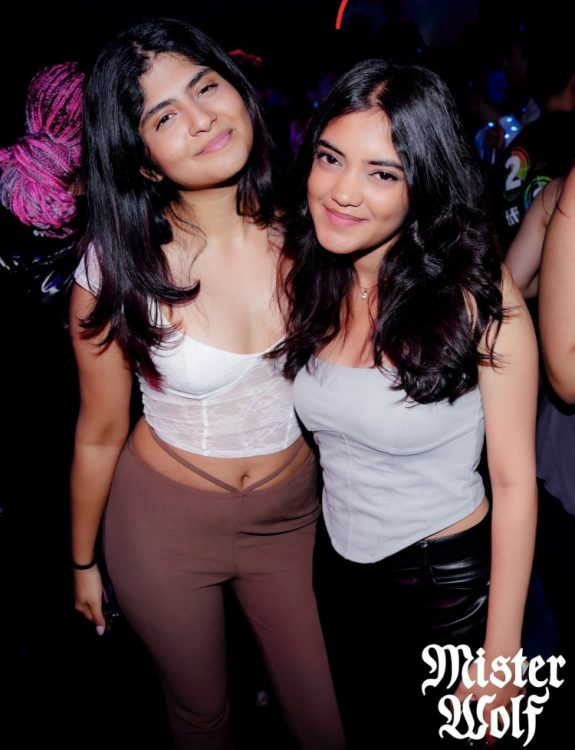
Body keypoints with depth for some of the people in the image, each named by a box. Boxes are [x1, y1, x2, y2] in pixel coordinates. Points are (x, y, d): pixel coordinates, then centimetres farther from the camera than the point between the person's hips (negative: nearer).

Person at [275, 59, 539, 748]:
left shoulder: (478, 297, -23)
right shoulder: (304, 276, -9)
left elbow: (514, 481, -18)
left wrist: (501, 654, -15)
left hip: (448, 580, -4)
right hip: (337, 563, 5)